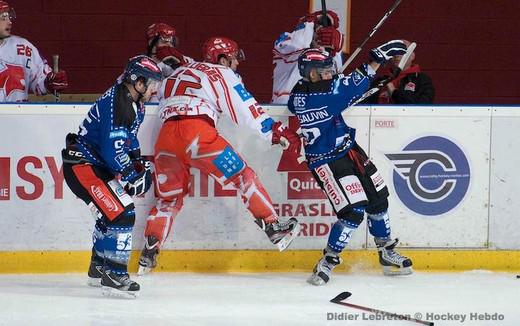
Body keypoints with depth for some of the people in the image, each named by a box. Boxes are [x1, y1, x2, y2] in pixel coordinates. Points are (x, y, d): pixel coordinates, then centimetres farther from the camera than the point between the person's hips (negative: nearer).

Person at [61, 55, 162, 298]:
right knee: (121, 214, -19)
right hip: (81, 166, -11)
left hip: (98, 165, 11)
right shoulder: (115, 105, -25)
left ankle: (99, 268, 40)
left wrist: (140, 163, 12)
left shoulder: (135, 104, 8)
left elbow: (129, 139, 24)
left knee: (111, 213, 25)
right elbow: (113, 152, -28)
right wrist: (133, 177, -17)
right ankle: (114, 276, -21)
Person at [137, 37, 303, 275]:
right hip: (197, 132, -6)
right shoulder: (222, 74, 12)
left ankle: (148, 254, 5)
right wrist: (279, 133, 3)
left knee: (170, 197, 17)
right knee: (243, 177, 5)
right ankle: (273, 228, 2)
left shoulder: (178, 73, 30)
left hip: (166, 136, 6)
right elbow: (247, 112, 3)